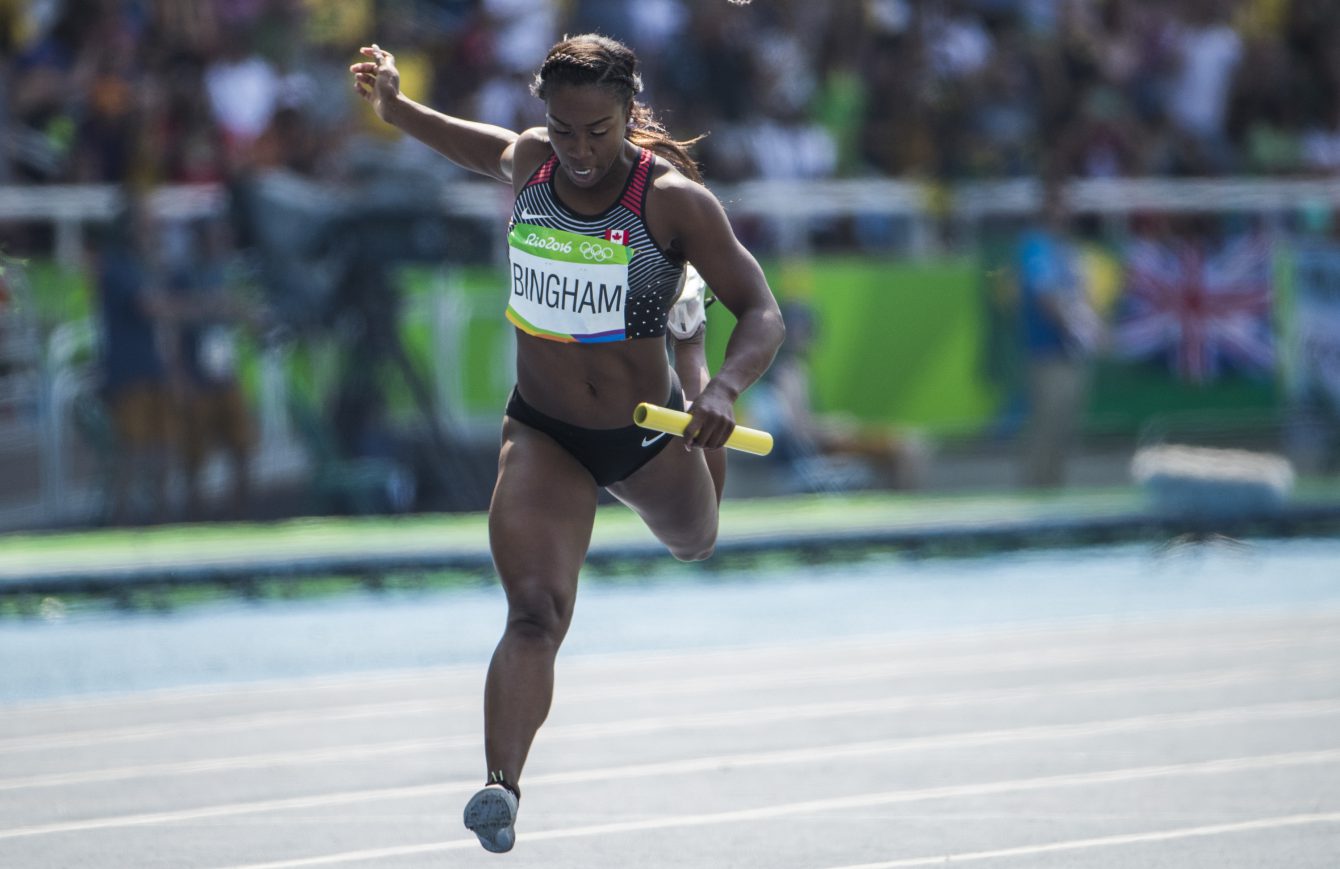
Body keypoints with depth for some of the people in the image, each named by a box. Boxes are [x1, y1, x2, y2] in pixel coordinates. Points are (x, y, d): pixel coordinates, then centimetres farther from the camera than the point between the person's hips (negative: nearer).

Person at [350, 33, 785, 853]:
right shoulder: (530, 162, -10)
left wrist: (724, 390, -41)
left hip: (650, 433, 0)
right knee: (535, 613, -21)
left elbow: (763, 314, -22)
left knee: (693, 541, 34)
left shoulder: (675, 200, -22)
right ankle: (503, 788, -30)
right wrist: (397, 109, 9)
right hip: (544, 436, 0)